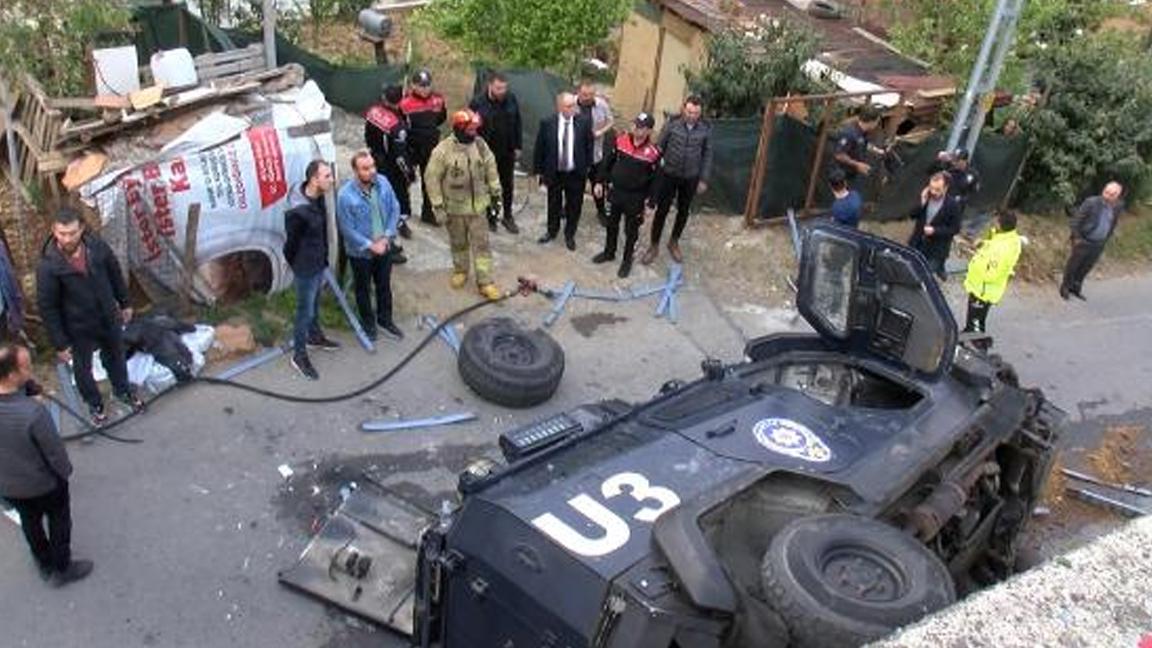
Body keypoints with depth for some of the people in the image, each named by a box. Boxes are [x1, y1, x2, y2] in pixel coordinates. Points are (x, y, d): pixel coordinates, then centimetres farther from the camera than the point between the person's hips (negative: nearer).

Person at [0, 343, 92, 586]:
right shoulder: (34, 412, -39)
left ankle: (45, 565, 53)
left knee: (30, 522, 29)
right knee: (59, 522, 23)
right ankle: (61, 569, 43)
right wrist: (66, 471, -2)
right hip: (43, 483, -5)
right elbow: (55, 452, -24)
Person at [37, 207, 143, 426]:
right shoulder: (48, 266, -26)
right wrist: (60, 343, -14)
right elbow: (47, 308, -18)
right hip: (78, 328, -3)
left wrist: (124, 303, 11)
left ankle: (122, 390, 53)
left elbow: (115, 275, 2)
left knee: (115, 356, 26)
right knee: (83, 368, 19)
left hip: (109, 318, 3)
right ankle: (94, 403, 45)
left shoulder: (97, 247, -17)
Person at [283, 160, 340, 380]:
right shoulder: (297, 211, -33)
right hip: (306, 268, -8)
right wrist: (297, 266, -2)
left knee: (314, 305, 28)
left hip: (319, 263, 8)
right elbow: (291, 244, -18)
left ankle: (315, 337, 50)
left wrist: (323, 257, 15)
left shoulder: (318, 197, -6)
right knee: (305, 311, 8)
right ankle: (299, 356, 25)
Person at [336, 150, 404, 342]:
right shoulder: (346, 195, -26)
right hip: (360, 252, -4)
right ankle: (368, 323, 40)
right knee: (363, 289, 18)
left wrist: (387, 237, -12)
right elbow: (347, 229, -19)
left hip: (384, 247, 4)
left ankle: (385, 319, 43)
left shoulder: (383, 182, -14)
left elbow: (394, 209, -3)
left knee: (384, 286, 21)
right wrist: (370, 245, -17)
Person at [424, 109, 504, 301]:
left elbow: (491, 168, 5)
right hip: (454, 206, -2)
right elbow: (431, 178, -15)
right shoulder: (443, 150, -19)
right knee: (458, 242, 16)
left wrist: (495, 194, 7)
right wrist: (438, 206, -14)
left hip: (477, 204, 2)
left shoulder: (480, 144, -7)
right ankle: (460, 270, 40)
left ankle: (485, 282, 9)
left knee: (481, 243, 3)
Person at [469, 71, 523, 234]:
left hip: (508, 152, 3)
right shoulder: (478, 102, -16)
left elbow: (517, 124, 3)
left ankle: (508, 216, 30)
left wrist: (518, 146, 3)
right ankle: (490, 217, 27)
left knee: (508, 185, 14)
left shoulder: (511, 99, -7)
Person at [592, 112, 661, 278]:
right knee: (611, 225, 20)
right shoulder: (621, 141, -9)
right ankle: (609, 252, 42)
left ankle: (627, 260, 31)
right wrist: (600, 182, 3)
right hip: (615, 192, 4)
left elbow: (654, 180, -11)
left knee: (631, 231, 12)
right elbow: (608, 162, 3)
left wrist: (650, 202, -10)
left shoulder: (653, 152, -18)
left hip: (636, 198, -4)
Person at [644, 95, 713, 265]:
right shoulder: (672, 123, -13)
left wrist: (704, 179, -1)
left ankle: (674, 243, 36)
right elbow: (659, 147, -4)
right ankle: (654, 246, 20)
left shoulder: (706, 128, -10)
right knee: (662, 210, 4)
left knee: (683, 211, 15)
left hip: (691, 178, 2)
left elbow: (707, 154, -1)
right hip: (669, 174, -1)